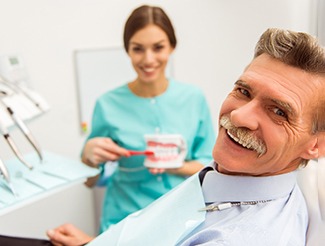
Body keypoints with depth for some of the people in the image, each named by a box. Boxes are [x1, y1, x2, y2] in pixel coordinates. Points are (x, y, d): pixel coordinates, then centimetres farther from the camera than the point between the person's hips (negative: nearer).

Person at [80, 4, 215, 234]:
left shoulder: (194, 97, -2)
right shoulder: (108, 104, -5)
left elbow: (210, 166, 4)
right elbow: (93, 181, 4)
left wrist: (176, 167, -14)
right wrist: (89, 155, -16)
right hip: (127, 221, -1)